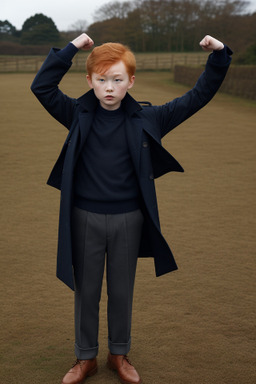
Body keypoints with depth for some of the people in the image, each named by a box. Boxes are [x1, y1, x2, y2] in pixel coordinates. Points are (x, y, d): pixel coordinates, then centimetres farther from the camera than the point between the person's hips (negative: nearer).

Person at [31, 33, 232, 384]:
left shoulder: (146, 119, -4)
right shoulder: (79, 115, -4)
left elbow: (197, 97, -3)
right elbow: (41, 87, -13)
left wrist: (219, 56, -11)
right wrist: (71, 49, -16)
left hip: (128, 219, 0)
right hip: (85, 219, 0)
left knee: (122, 292, 15)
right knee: (86, 291, 13)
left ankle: (120, 354, 36)